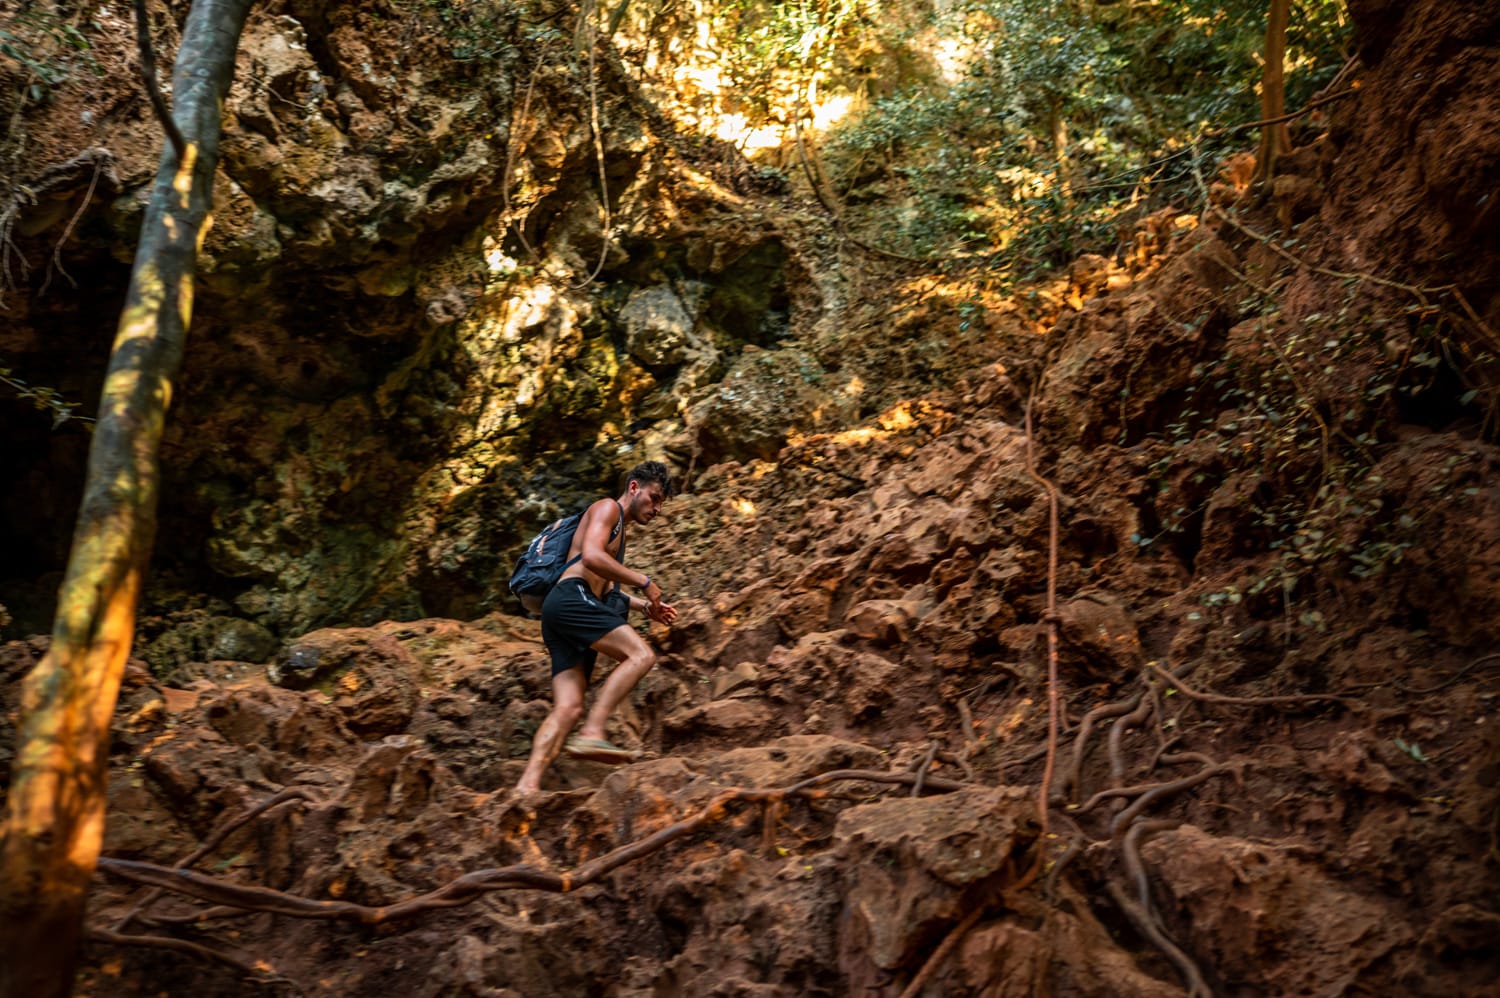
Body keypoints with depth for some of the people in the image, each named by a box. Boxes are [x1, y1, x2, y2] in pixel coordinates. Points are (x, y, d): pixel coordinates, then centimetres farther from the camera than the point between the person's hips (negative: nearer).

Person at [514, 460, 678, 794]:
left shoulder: (619, 530, 34)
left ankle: (528, 784, -14)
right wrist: (644, 581, -10)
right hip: (570, 599, -10)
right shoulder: (607, 508, 4)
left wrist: (645, 605, 23)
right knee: (642, 655, -22)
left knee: (568, 708, -4)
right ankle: (592, 732, -29)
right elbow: (590, 557, -15)